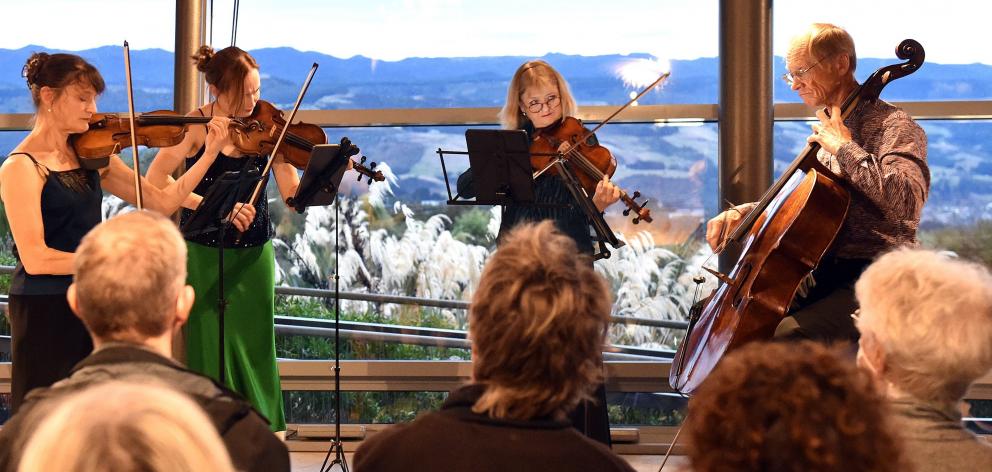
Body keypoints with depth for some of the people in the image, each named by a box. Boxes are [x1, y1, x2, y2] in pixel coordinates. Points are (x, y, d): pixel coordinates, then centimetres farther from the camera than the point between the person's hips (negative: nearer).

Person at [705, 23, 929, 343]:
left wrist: (845, 147, -22)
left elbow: (906, 202, -30)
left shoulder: (893, 125, -11)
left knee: (787, 335, -32)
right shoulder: (829, 130, 16)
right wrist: (743, 212, 9)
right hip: (823, 274, 9)